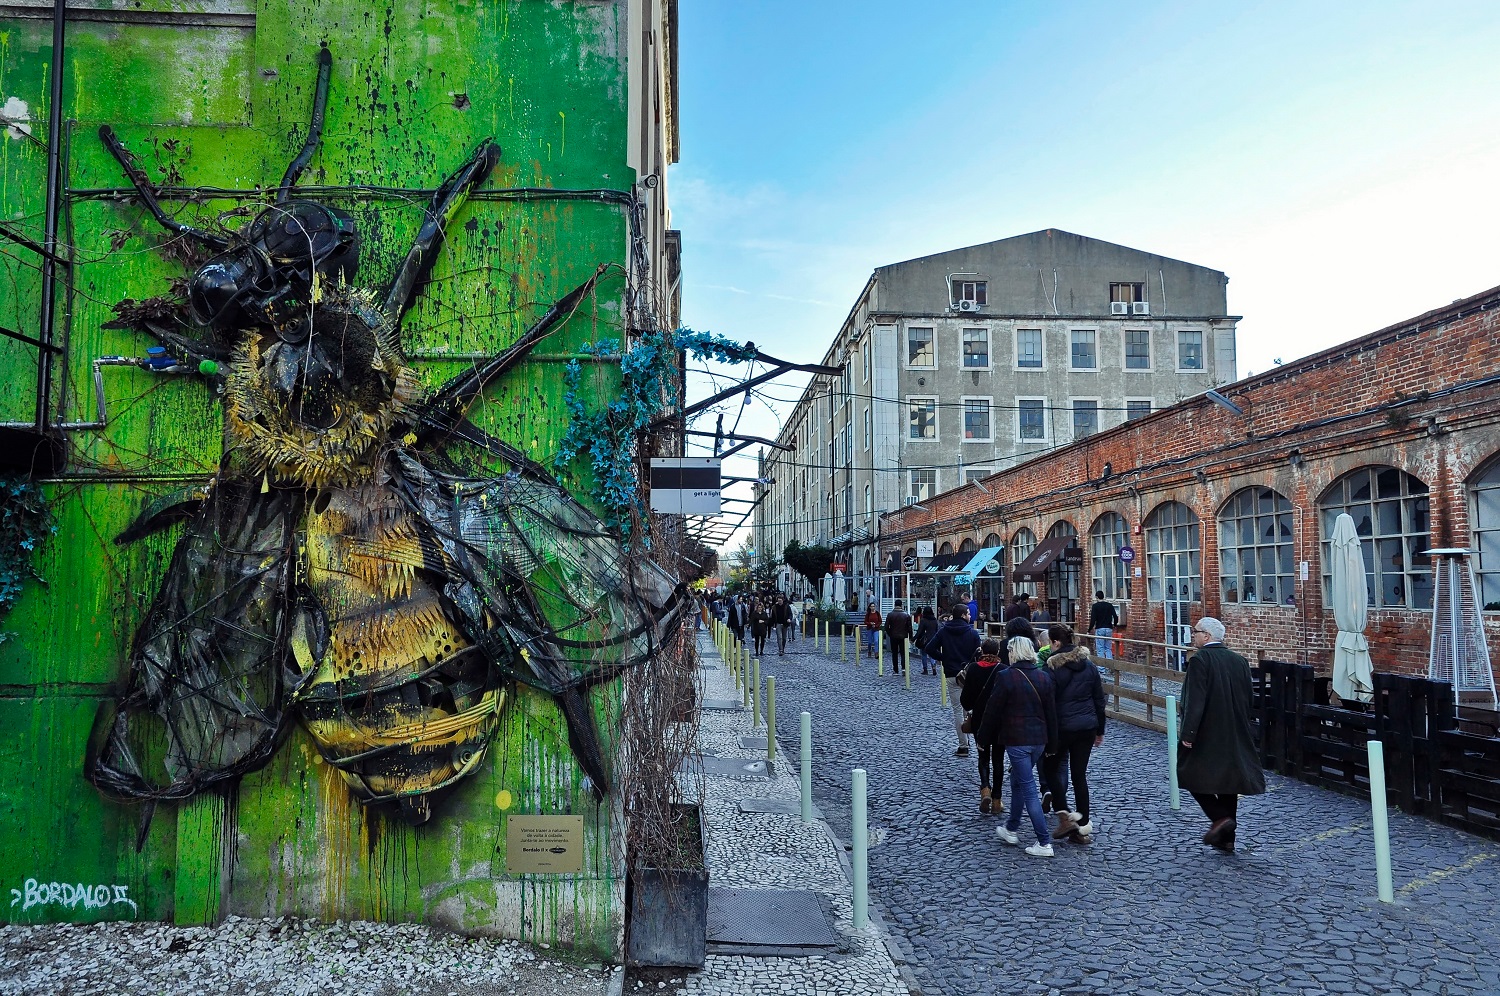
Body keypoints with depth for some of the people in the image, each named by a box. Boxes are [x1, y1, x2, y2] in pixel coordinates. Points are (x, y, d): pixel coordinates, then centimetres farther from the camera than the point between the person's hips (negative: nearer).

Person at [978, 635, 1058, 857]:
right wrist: (1051, 744, 16)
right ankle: (1011, 829, 35)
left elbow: (993, 711, -8)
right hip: (1039, 739, 7)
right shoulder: (1044, 677, 4)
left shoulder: (1005, 677, -13)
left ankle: (1044, 843, -5)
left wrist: (983, 738, 4)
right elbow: (1051, 712, 8)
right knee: (1018, 782, 22)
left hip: (1016, 740, -6)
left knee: (1028, 789, -3)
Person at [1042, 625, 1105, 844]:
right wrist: (1100, 730, 19)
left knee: (1050, 768, 14)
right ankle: (1083, 826, 12)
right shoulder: (1089, 665, 6)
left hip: (1062, 727, -5)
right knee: (1079, 774, 11)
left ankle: (1065, 815, 2)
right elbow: (1099, 700, 11)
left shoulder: (1052, 667, -12)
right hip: (1088, 727, 5)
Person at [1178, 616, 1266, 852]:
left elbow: (1195, 701, -21)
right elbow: (1247, 701, 13)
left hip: (1205, 736, -7)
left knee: (1193, 774, 8)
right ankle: (1226, 838, 18)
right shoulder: (1239, 661, 7)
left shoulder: (1200, 660, -15)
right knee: (1227, 779, 13)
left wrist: (1188, 733, -18)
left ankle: (1220, 818, -8)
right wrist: (1242, 731, 21)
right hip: (1235, 736, 7)